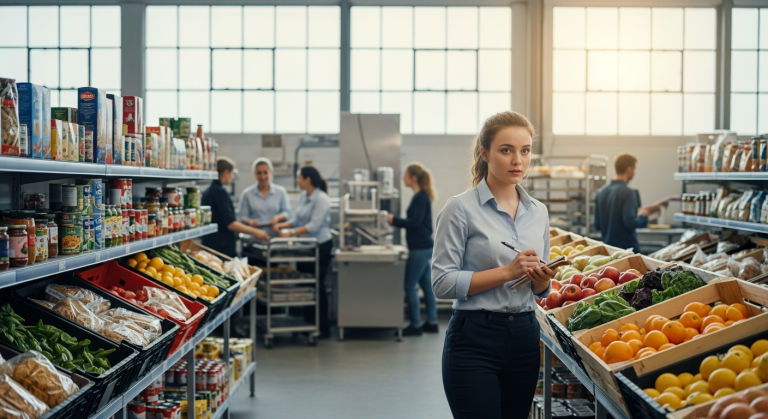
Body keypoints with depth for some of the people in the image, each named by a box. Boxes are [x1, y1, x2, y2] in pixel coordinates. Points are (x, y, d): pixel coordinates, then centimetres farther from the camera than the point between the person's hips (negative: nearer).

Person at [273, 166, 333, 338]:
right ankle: (308, 322, 23)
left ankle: (323, 329, 7)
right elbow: (297, 219, 12)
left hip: (320, 247, -9)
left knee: (317, 286, -2)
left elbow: (314, 226, -24)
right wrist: (283, 225, -5)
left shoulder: (321, 199, -17)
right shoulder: (303, 196, 9)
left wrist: (291, 233, -26)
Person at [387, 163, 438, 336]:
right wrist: (395, 221, 15)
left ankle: (415, 325, -1)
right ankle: (431, 322, 17)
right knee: (426, 284, 12)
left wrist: (394, 220, -15)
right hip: (423, 246, 10)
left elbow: (415, 223, -21)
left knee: (410, 286, -5)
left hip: (420, 248, -10)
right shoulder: (420, 196, 14)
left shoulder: (421, 197, -15)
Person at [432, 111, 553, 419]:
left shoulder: (538, 212, 10)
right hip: (475, 339, -6)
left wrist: (542, 278, -5)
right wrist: (507, 271, -19)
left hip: (525, 336, 6)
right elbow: (442, 283, -13)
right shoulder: (462, 208, -8)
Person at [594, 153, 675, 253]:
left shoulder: (601, 192, 7)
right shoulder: (628, 192, -14)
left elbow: (597, 225, 11)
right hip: (627, 247, -7)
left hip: (608, 248, 7)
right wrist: (643, 216, -2)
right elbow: (630, 223, -22)